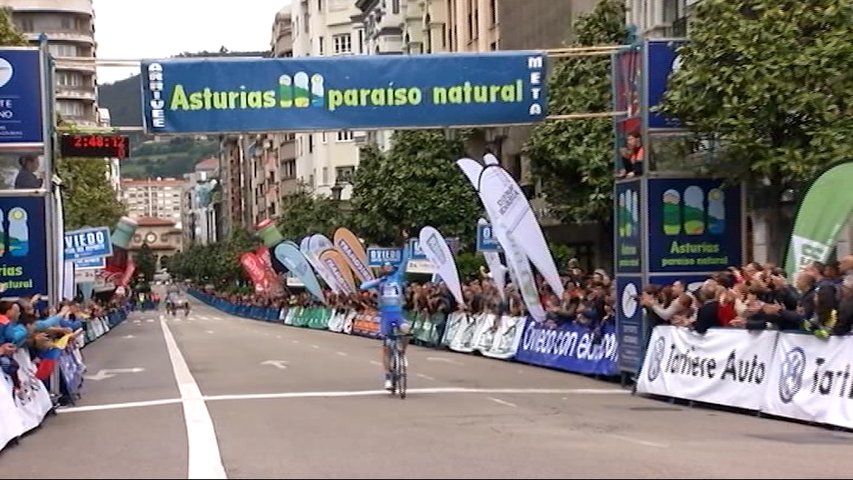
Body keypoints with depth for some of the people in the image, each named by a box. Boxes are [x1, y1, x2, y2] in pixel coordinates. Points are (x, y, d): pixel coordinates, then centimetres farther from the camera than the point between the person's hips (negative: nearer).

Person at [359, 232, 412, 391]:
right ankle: (388, 377, 5)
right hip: (385, 314, 1)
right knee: (386, 346, -1)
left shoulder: (398, 277, 9)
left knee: (405, 329, -33)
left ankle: (403, 353, -6)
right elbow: (363, 286, -2)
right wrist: (378, 281, -7)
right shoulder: (379, 281, 11)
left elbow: (405, 260, 1)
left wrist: (405, 243, -6)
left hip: (398, 313, -1)